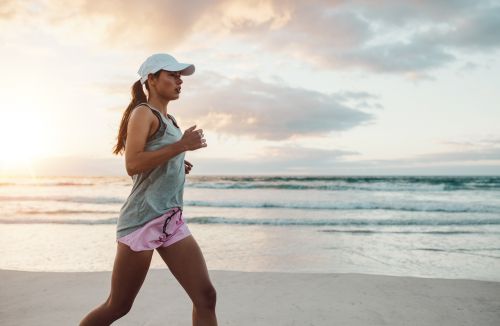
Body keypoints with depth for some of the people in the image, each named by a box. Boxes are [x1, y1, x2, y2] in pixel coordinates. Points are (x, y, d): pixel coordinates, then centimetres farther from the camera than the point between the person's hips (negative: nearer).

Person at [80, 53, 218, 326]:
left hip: (172, 222, 8)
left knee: (205, 296, -2)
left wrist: (178, 165, 11)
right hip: (142, 221, -7)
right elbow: (132, 165, -19)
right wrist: (182, 145, -19)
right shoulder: (143, 112, -5)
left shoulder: (169, 120, 19)